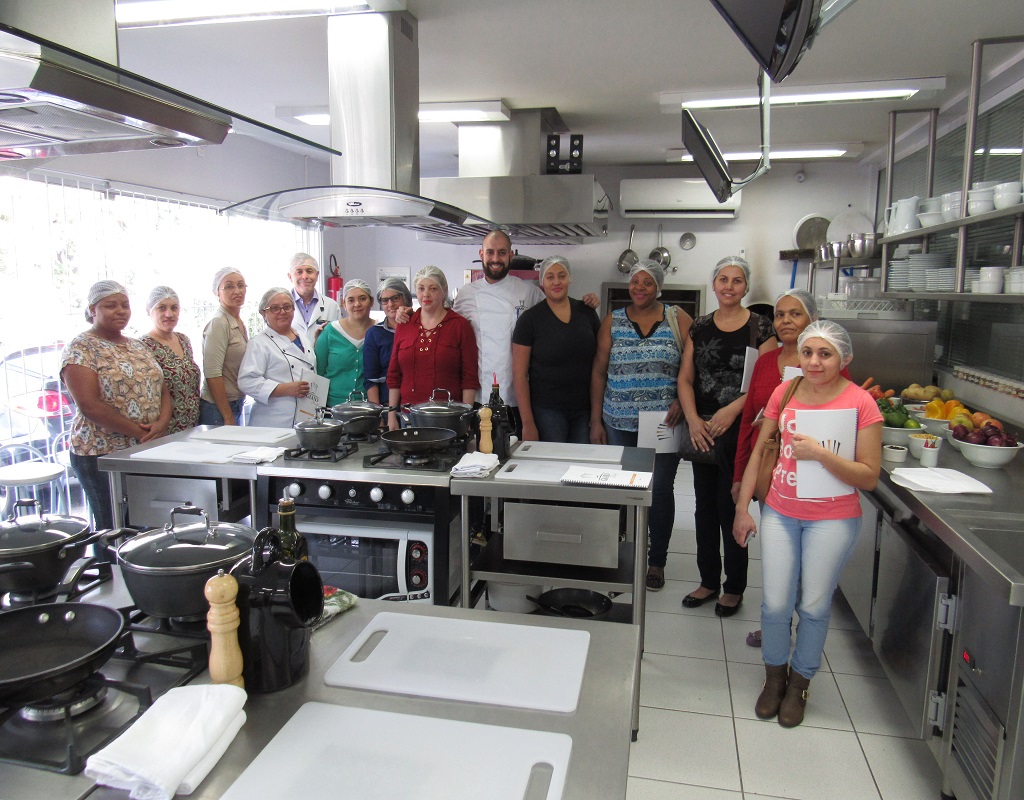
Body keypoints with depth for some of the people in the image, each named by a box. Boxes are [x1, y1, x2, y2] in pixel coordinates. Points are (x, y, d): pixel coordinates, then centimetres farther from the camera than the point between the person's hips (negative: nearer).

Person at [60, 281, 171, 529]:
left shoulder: (138, 346, 15)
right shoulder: (80, 349, -6)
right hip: (103, 454, -6)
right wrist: (138, 432, -17)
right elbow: (90, 406, -16)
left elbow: (162, 389, 13)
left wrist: (162, 422, -7)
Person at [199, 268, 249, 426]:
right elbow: (212, 374, -18)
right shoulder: (218, 324, -13)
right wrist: (228, 418, -20)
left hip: (236, 405, 8)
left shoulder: (240, 324, 11)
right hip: (217, 408, -8)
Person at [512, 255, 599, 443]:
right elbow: (519, 374, -7)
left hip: (585, 410, 3)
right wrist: (527, 423, -11)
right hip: (548, 412, -3)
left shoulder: (586, 311, 6)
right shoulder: (530, 319, -5)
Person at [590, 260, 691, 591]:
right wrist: (596, 421, 3)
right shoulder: (613, 321, 6)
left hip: (664, 423, -1)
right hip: (619, 424, 2)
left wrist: (681, 402, -14)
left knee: (661, 490, 4)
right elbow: (599, 372, 6)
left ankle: (657, 561, 20)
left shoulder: (678, 318, 2)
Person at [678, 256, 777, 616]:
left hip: (739, 430, -4)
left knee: (731, 507, 1)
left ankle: (734, 588, 19)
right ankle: (709, 580, 28)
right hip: (701, 430, 4)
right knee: (705, 506, 12)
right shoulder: (700, 327, 9)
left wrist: (732, 409, -20)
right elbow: (685, 378, 7)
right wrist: (693, 419, -7)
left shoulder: (759, 327, -3)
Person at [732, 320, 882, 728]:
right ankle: (774, 676, 30)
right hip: (780, 512, 3)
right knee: (776, 603, 4)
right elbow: (759, 452, 7)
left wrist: (820, 453, -24)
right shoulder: (784, 393, 0)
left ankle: (799, 683, 31)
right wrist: (742, 508, 5)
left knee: (814, 606, 7)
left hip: (832, 519, -2)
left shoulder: (860, 403, -10)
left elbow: (869, 477, -11)